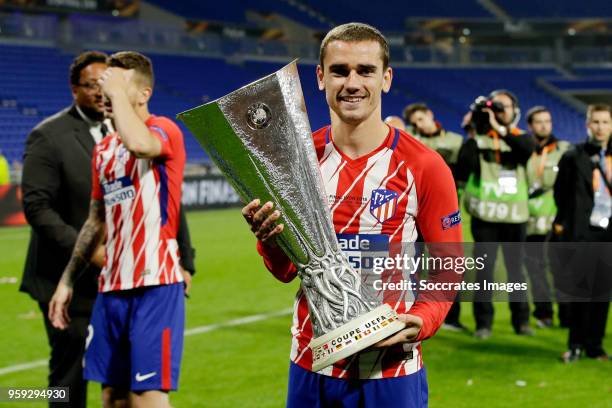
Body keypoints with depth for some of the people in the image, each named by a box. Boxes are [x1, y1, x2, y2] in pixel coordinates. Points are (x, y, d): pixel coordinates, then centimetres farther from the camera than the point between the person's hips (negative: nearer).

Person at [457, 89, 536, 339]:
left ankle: (521, 319, 16)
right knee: (484, 270, -3)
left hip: (514, 216, 2)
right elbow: (462, 171, -10)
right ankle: (483, 322, 2)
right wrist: (473, 136, -13)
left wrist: (500, 129, -24)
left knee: (516, 268, 8)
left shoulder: (519, 139, 8)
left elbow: (529, 148, -17)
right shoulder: (478, 140, 3)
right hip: (485, 215, -2)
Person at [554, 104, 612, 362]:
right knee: (579, 290, -3)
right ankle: (575, 345, 8)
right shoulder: (573, 157, 4)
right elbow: (561, 193, 6)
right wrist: (562, 222, 3)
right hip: (581, 232, -2)